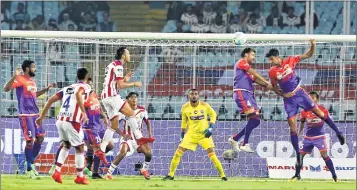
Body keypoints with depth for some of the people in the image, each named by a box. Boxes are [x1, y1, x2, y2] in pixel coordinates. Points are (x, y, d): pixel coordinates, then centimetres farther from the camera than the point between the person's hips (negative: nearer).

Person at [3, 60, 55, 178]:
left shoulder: (32, 81, 15)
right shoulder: (20, 79, -11)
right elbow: (6, 89, -23)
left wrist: (47, 89, 28)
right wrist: (14, 77, -34)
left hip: (35, 113, 9)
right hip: (25, 114, -9)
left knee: (40, 137, 10)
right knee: (30, 140, -8)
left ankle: (31, 163, 23)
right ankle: (29, 168, 1)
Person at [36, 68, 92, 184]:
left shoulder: (67, 88, 21)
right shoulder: (85, 87, 2)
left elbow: (51, 100, 15)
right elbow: (78, 94, -22)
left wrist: (42, 116, 19)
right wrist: (83, 111, -30)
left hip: (60, 120, 6)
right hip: (72, 122, -6)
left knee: (66, 145, 25)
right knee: (80, 149, 9)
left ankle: (57, 171, 12)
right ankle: (80, 177, 14)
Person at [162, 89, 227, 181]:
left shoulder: (205, 105, -12)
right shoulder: (185, 108, -7)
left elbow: (213, 114, 5)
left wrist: (211, 127, -7)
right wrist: (182, 136, 12)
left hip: (204, 134, -2)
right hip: (191, 134, 2)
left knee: (212, 154, -11)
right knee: (178, 153, -6)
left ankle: (223, 175, 0)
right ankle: (171, 175, 6)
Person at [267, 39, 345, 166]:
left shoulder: (290, 61, -8)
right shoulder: (272, 72, -6)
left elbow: (308, 55, -3)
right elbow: (274, 88, 7)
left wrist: (313, 46, -22)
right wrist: (283, 94, -11)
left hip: (299, 93, 0)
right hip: (289, 99, 0)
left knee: (319, 112, -3)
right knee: (292, 127, -2)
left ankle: (338, 133, 11)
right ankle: (298, 155, 4)